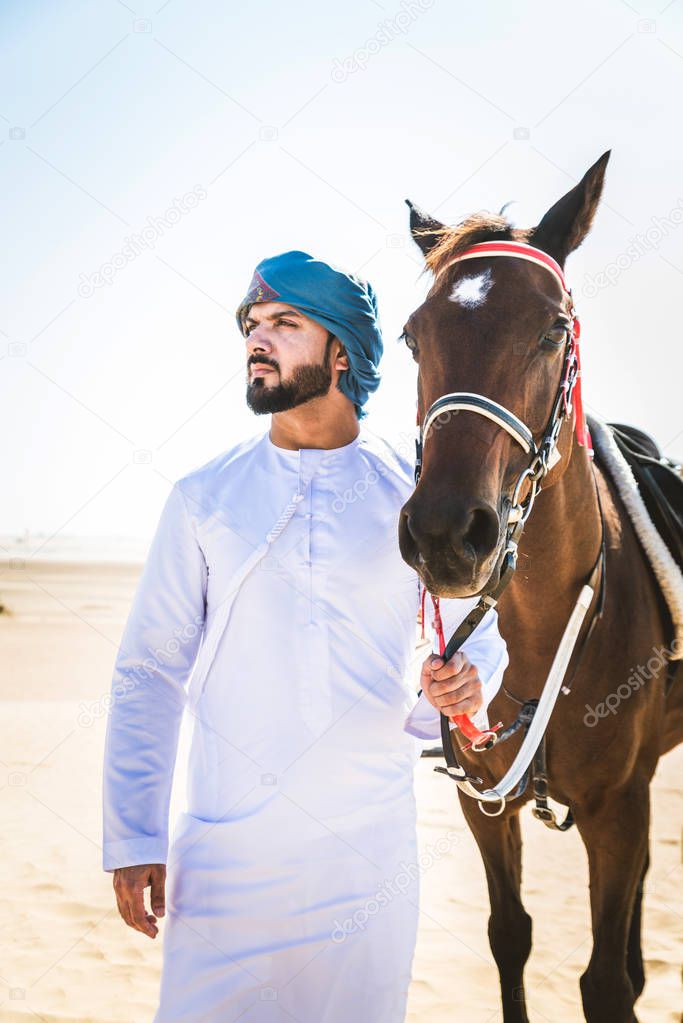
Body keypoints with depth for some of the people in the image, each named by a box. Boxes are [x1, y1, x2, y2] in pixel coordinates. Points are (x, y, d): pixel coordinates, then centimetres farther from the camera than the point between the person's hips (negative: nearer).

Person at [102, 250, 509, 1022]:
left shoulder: (414, 497, 3)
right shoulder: (203, 499, 3)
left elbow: (481, 634, 12)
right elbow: (148, 673, 4)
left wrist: (466, 685, -13)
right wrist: (132, 838, -1)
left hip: (368, 844, 0)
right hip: (223, 850, 0)